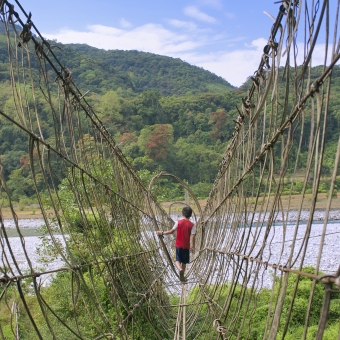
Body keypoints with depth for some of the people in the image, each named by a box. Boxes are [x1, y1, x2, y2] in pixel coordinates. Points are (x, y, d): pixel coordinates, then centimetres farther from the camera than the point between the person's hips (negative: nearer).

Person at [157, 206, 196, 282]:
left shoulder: (178, 222, -6)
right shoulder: (192, 225, -8)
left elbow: (171, 231, -3)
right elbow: (192, 236, -13)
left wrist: (162, 233, 10)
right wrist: (193, 247, -7)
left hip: (178, 245, 0)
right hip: (186, 246, 0)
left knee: (178, 260, 6)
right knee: (184, 262, 16)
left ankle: (180, 269, -25)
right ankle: (182, 276, 22)